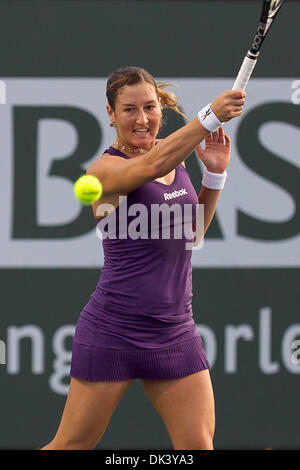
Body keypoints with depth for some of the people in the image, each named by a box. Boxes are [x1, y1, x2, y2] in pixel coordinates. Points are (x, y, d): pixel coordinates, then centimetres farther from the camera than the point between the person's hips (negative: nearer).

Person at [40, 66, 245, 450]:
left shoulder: (174, 156, 10)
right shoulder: (105, 169, -11)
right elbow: (152, 166, -34)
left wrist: (214, 174, 9)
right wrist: (210, 116, -36)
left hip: (176, 331, 6)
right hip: (114, 329, -6)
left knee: (199, 445, -2)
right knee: (71, 447, 1)